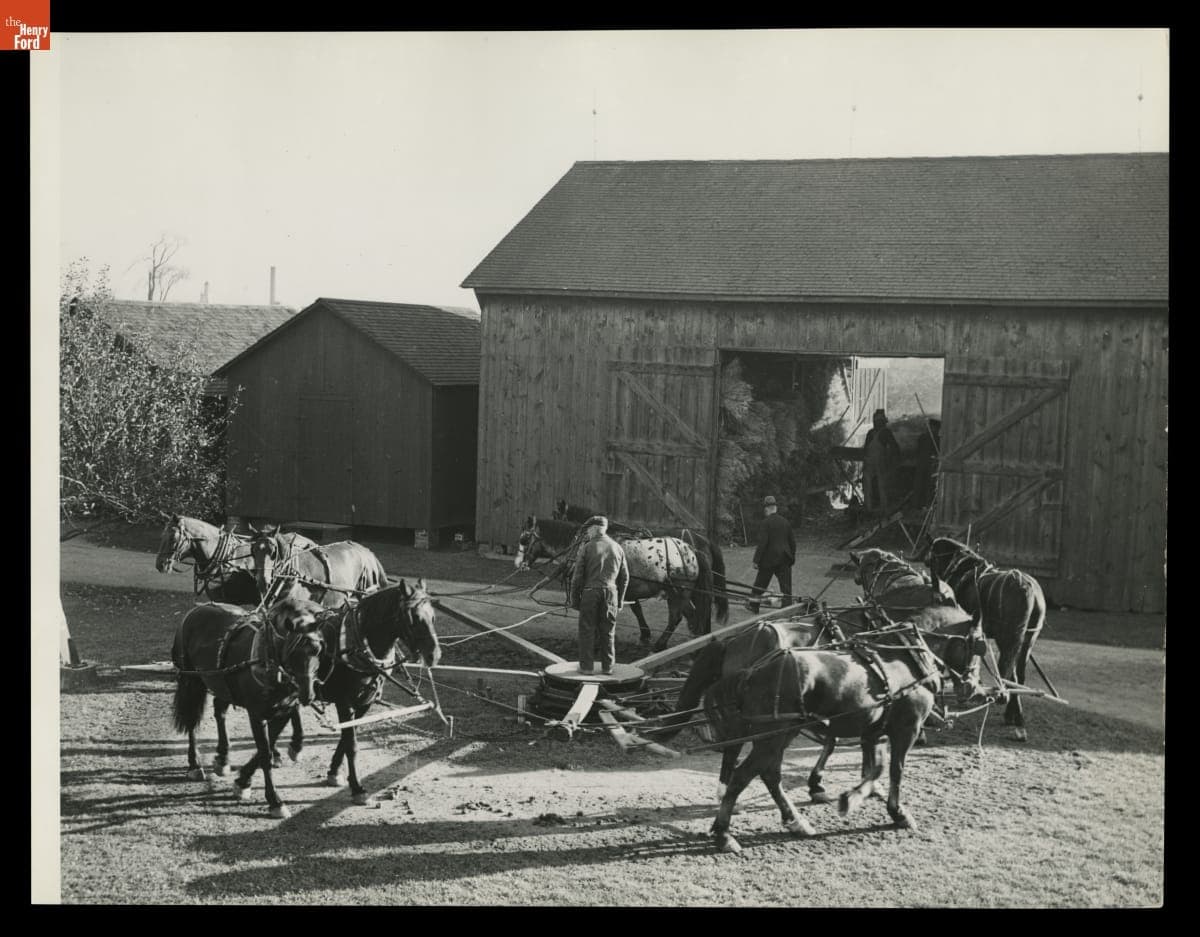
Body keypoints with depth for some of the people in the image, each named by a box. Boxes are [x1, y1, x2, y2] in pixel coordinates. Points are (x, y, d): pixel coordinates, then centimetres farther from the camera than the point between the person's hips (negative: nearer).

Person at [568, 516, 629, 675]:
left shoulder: (587, 548, -5)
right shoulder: (617, 548, 6)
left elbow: (577, 576, -5)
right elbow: (625, 577, 9)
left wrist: (574, 599, 3)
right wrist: (620, 600, 17)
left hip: (590, 592, -3)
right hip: (611, 592, 3)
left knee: (587, 630, 5)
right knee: (608, 632, 10)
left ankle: (586, 666, 6)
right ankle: (607, 666, 14)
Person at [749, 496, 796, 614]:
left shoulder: (767, 523, -12)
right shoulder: (785, 522, 5)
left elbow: (762, 543, -15)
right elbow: (792, 541, 10)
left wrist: (756, 560, -10)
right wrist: (792, 558, 19)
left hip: (769, 560, -4)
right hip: (784, 559, 4)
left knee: (760, 584, 12)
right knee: (786, 587, 4)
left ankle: (753, 606, 24)